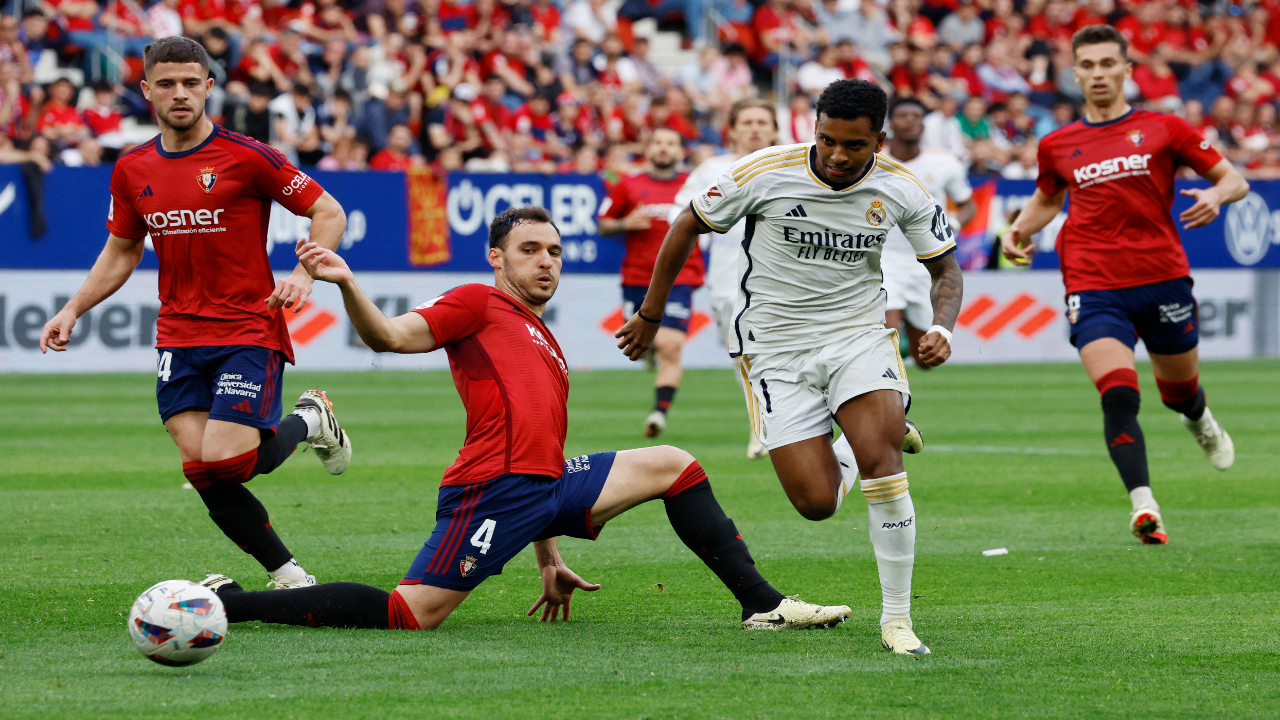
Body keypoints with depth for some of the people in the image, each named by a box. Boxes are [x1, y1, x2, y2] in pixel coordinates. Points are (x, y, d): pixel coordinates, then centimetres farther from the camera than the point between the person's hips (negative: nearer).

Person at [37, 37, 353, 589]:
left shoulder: (246, 158, -9)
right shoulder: (132, 171, 7)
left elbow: (328, 213, -3)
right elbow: (121, 251, 22)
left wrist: (304, 275, -19)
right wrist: (73, 310, 12)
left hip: (249, 332, -5)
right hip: (178, 340, 5)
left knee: (224, 464, -18)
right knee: (203, 474, -7)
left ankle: (309, 420, 13)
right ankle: (289, 576, 10)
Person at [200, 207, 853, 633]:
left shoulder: (546, 345, 29)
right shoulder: (479, 305, 6)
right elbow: (389, 336, -9)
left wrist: (550, 560, 26)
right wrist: (347, 285, -28)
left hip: (548, 486, 8)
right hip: (494, 488, -8)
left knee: (673, 465, 9)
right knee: (409, 614, -19)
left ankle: (762, 604, 6)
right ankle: (229, 600, -9)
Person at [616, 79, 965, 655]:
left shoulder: (901, 190, -9)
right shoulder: (764, 174, -15)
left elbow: (945, 268, 6)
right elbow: (688, 226, 1)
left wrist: (942, 328, -15)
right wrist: (649, 315, 8)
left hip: (859, 336, 1)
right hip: (777, 349, -1)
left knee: (880, 459, -25)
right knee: (816, 502, -12)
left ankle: (896, 618, -12)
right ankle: (853, 451, 28)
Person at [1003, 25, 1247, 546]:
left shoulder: (1162, 129, 3)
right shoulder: (1057, 146, 10)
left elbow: (1234, 179, 6)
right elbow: (1048, 198, 31)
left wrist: (1216, 195, -17)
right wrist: (1020, 231, 11)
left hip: (1163, 276, 0)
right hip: (1093, 287, 0)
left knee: (1180, 388, 18)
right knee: (1118, 397, -20)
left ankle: (1201, 422, 56)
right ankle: (1143, 505, -23)